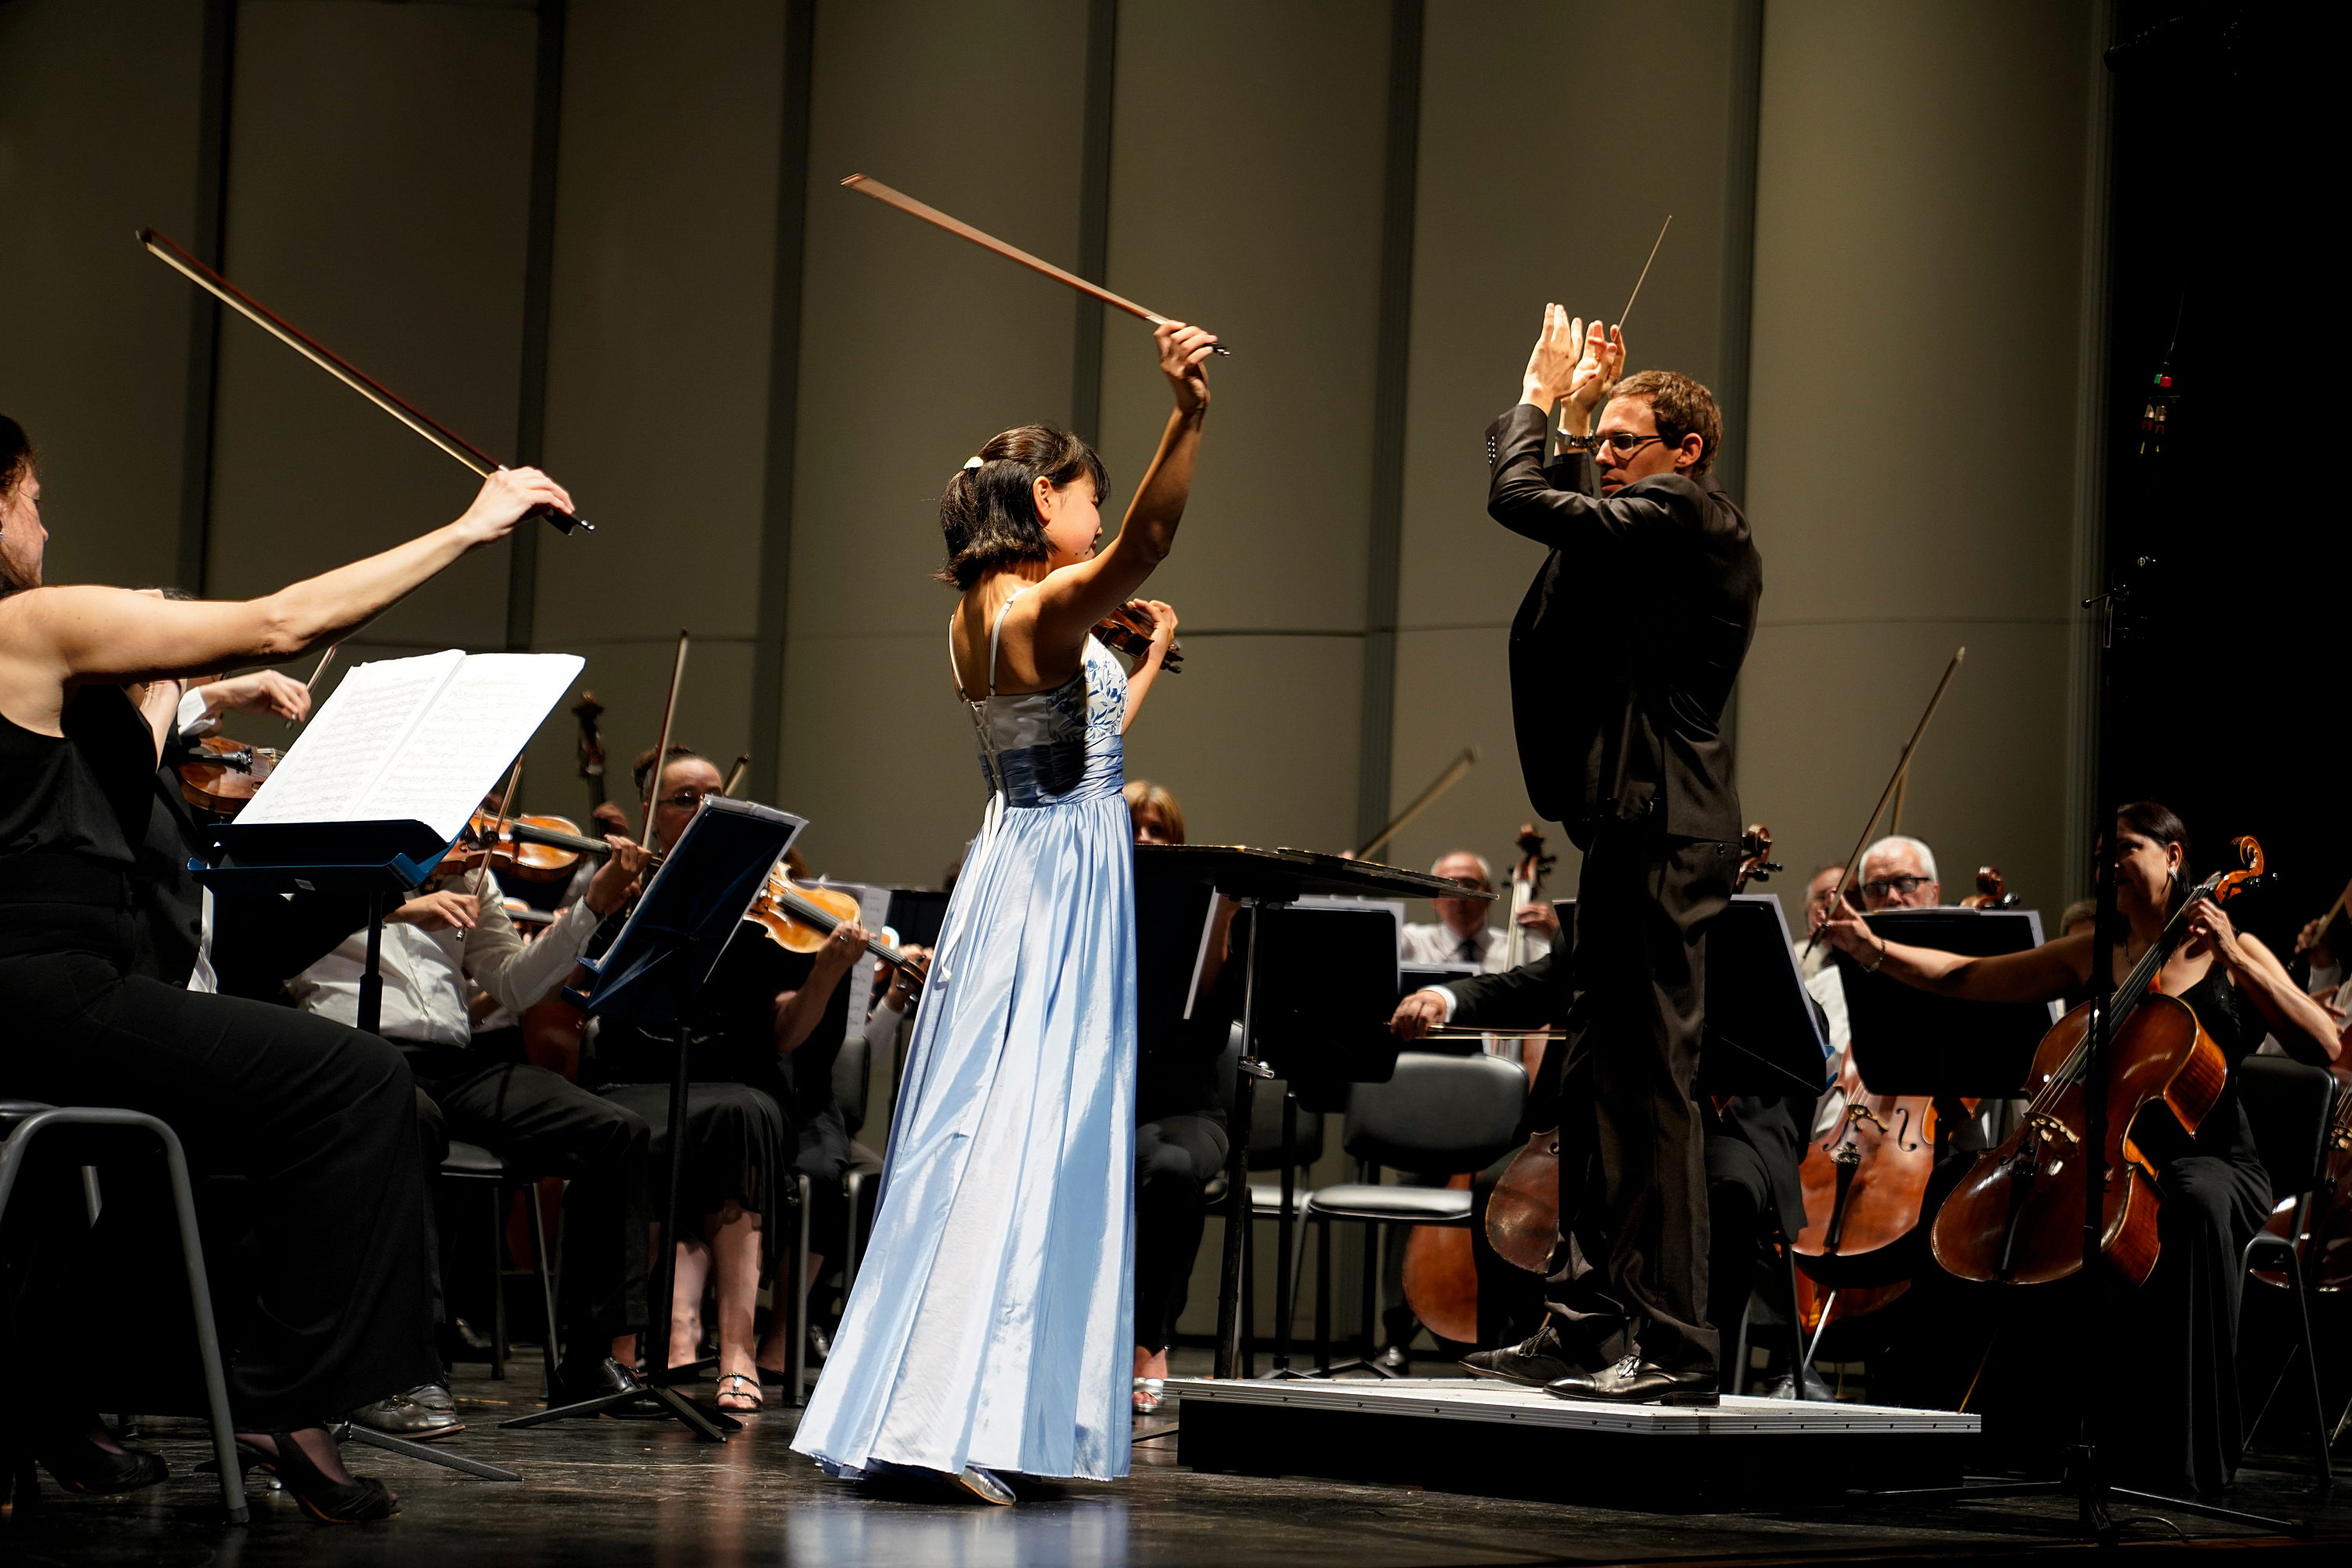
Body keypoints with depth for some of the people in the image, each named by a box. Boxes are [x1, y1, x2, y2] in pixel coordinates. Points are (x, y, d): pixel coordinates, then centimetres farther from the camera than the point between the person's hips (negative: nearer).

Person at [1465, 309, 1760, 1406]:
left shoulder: (1682, 515, -11)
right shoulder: (1685, 533, 19)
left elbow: (1521, 499, -14)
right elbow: (1573, 512, 34)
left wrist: (1539, 398, 2)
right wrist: (1577, 414, 25)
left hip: (1659, 833, -11)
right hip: (1637, 830, 11)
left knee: (1650, 1085, -10)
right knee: (1593, 1083, 14)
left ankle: (1672, 1347, -9)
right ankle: (1588, 1324, 20)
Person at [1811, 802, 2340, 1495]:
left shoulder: (2231, 953, 5)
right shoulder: (2091, 956, 16)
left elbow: (2324, 1046, -8)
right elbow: (1968, 978, 12)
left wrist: (2235, 959, -14)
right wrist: (1876, 951, -2)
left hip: (2212, 1159, -4)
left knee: (2197, 1201, -40)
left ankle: (2187, 1455, -37)